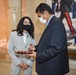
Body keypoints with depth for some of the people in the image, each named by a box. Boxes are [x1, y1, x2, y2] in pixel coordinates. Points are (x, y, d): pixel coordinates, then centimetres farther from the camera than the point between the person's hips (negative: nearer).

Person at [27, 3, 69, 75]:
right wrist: (36, 48, 7)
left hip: (53, 68, -9)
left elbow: (57, 48, -25)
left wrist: (38, 55, -20)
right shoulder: (51, 23, 11)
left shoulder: (56, 23, -18)